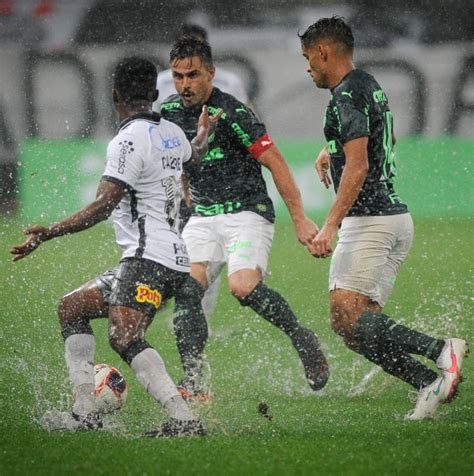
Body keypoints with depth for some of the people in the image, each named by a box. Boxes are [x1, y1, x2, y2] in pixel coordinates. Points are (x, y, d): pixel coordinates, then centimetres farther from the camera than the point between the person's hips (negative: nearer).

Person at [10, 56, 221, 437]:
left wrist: (48, 234, -19)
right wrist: (205, 132, 64)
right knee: (71, 308, 15)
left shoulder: (128, 141, -12)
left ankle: (184, 419, -36)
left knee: (124, 338, -26)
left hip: (148, 259, -10)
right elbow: (195, 154, 41)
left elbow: (102, 207, -20)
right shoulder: (171, 133, 15)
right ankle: (85, 412, 7)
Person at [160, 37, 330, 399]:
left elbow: (275, 162, -14)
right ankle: (193, 383, -13)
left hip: (247, 212, -6)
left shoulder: (231, 113, -16)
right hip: (203, 216, 6)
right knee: (186, 289, -15)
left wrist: (300, 219, -16)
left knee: (243, 286, -26)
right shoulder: (169, 112, 5)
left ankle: (303, 340, -3)